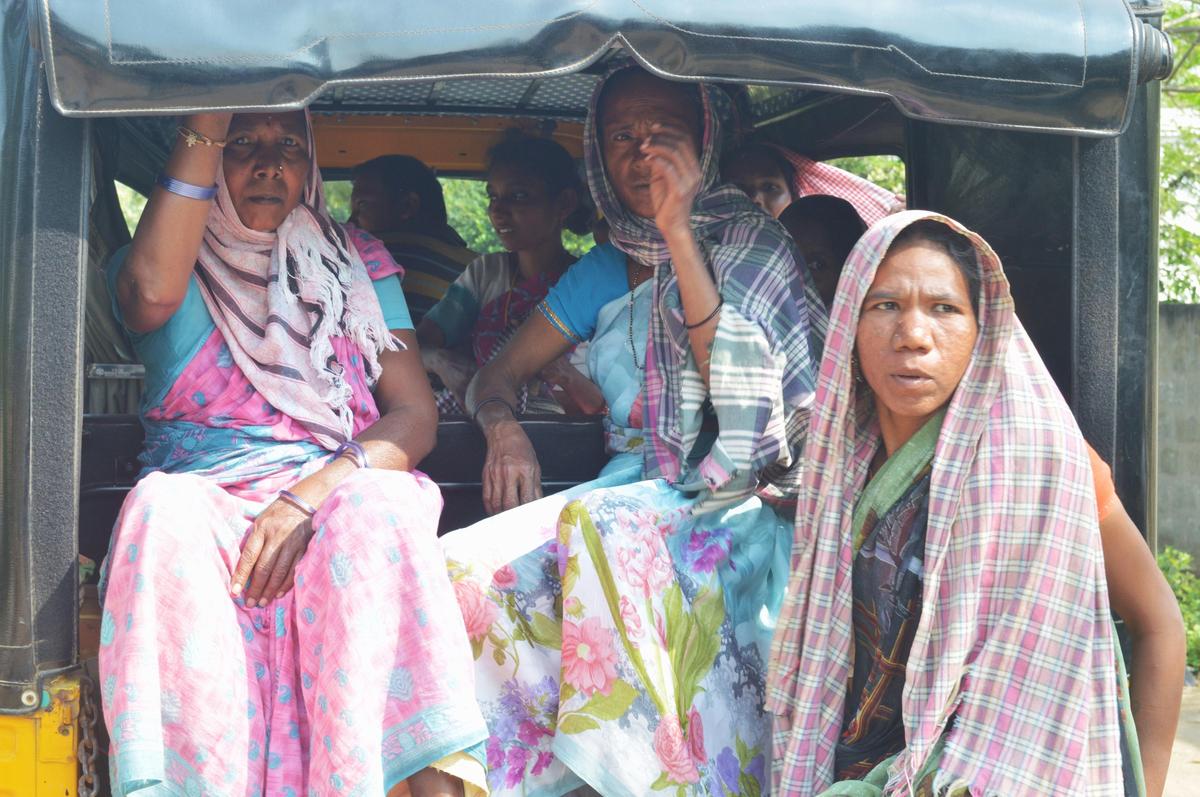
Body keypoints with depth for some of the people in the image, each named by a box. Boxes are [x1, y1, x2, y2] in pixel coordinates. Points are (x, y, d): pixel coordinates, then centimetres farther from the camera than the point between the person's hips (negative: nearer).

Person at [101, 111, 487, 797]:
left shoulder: (358, 263, 17)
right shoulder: (179, 261, 15)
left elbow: (415, 414, 4)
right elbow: (152, 296, -14)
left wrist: (311, 494, -16)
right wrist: (206, 127, -9)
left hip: (338, 490, 0)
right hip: (207, 496, 0)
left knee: (376, 507, -35)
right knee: (164, 508, -35)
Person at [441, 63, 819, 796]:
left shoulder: (751, 243, 4)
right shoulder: (604, 271, 18)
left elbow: (741, 385, -11)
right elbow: (498, 375, 20)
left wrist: (678, 230, -14)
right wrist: (504, 427, -5)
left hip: (735, 496, -4)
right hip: (632, 491, 5)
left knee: (608, 530, -37)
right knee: (471, 569, -24)